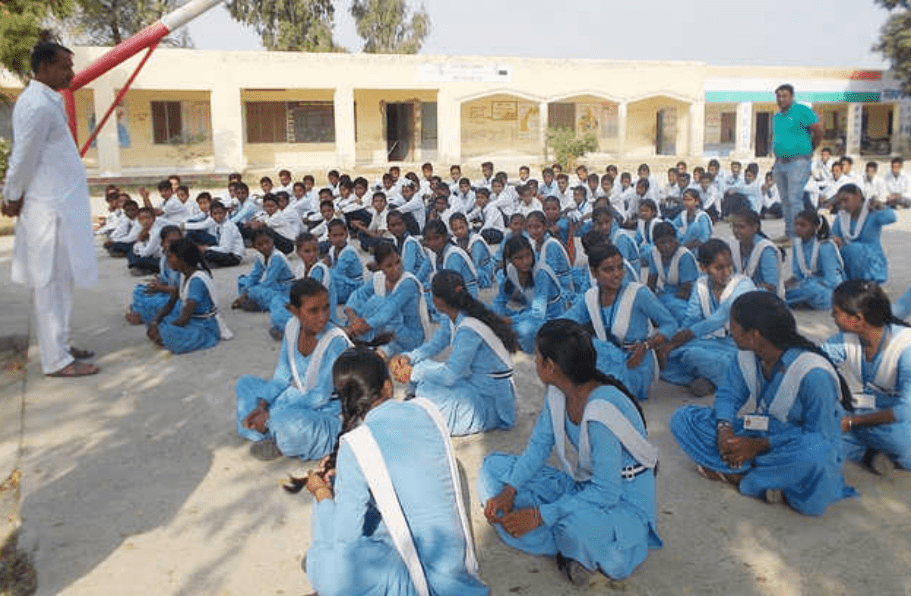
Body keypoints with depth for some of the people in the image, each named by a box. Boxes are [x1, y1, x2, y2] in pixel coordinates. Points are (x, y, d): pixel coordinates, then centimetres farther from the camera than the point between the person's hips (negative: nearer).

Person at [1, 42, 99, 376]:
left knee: (57, 281, 15)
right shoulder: (39, 106, -17)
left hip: (58, 204, 10)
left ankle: (59, 346, 26)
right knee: (52, 282, -4)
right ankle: (57, 361, 3)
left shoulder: (44, 101, 14)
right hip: (50, 209, -10)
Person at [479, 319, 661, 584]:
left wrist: (539, 515, -29)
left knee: (579, 524, -44)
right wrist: (509, 491, -12)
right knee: (494, 466, 1)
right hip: (583, 485, 9)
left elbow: (606, 493, -30)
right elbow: (539, 445, 3)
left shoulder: (601, 412, -31)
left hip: (623, 501, -8)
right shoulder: (557, 392, -6)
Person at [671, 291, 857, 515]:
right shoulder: (746, 355, -7)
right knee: (683, 418, -9)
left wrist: (759, 445, -28)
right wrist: (725, 429, -21)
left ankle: (735, 475, -19)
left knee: (815, 454, -43)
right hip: (760, 431, 6)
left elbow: (820, 435, -23)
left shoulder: (814, 373, -26)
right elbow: (728, 395, 1)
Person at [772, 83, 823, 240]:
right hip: (780, 163, 8)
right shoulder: (776, 117, 15)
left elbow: (819, 130, -8)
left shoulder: (801, 110, -7)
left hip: (798, 161, -7)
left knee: (795, 199, -11)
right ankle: (788, 233, 19)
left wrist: (811, 148, 3)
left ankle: (796, 235, -7)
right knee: (785, 200, 11)